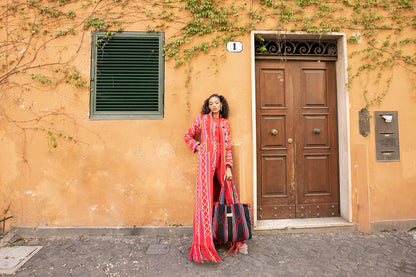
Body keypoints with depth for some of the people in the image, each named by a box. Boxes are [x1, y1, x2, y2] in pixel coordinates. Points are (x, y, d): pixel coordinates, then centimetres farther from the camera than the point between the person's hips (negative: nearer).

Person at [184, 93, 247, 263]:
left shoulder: (225, 123, 17)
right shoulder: (202, 119, 10)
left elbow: (228, 146, 11)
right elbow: (188, 136, 16)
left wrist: (229, 168, 2)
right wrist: (198, 147, -2)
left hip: (221, 161, 4)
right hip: (206, 159, -3)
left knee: (227, 196, 6)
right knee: (206, 197, -7)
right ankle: (204, 244, -2)